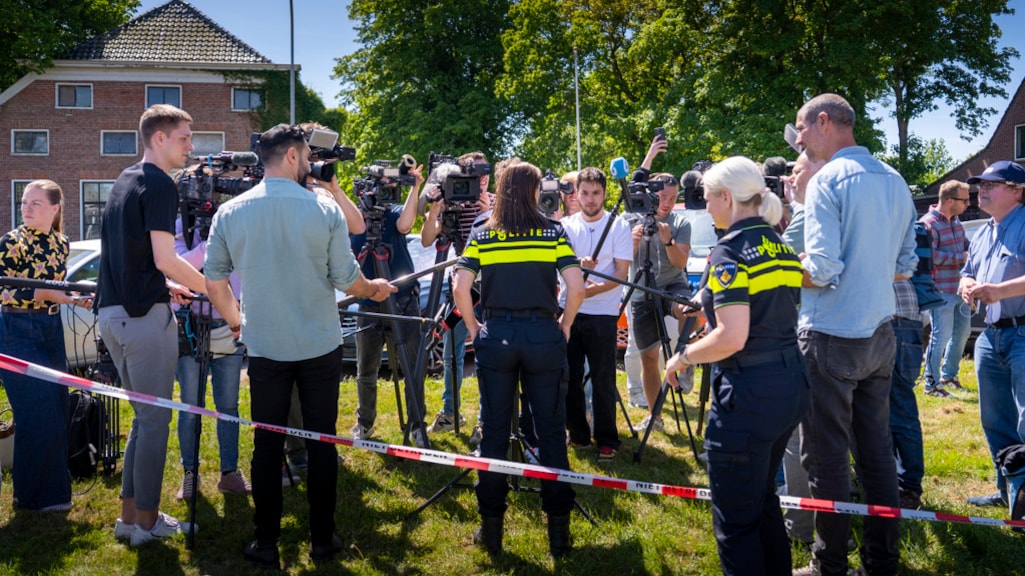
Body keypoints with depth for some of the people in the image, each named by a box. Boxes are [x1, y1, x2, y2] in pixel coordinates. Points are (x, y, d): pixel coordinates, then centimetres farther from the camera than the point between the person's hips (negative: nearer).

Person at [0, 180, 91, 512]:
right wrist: (47, 294, -23)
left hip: (51, 331, 6)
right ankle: (37, 495, 6)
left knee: (57, 409, 8)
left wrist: (77, 299, -1)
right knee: (38, 415, -7)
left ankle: (53, 487, 21)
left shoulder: (61, 243, 7)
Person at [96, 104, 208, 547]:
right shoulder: (160, 184, -12)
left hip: (112, 312, 9)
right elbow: (165, 259, -19)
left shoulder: (123, 181, 17)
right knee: (154, 418, 0)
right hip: (145, 314, -9)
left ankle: (129, 513, 21)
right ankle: (146, 521, 7)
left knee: (143, 414, 17)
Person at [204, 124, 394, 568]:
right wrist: (376, 290, 14)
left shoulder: (229, 212, -3)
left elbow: (214, 282, 3)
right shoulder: (324, 209, -10)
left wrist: (236, 321, 20)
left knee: (267, 445, 10)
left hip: (264, 348, 2)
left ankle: (266, 543, 16)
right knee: (321, 443, 9)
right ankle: (322, 540, 18)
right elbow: (347, 279, -7)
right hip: (319, 346, -1)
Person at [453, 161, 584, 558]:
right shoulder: (553, 232, 1)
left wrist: (473, 328, 7)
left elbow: (460, 287, -6)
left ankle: (491, 527, 14)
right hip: (543, 335, -1)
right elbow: (576, 286, -8)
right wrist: (565, 324, 7)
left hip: (495, 335, 1)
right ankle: (558, 528, 10)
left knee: (494, 432, 9)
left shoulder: (481, 235, 3)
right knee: (551, 432, 6)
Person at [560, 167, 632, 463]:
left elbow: (622, 273, -5)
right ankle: (578, 433, 22)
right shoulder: (566, 226, 6)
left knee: (603, 380, -1)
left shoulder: (619, 227, -1)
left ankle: (607, 440, 9)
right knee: (570, 377, 7)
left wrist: (594, 289, -21)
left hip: (602, 313, -3)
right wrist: (580, 264, -28)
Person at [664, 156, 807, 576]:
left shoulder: (731, 250, -14)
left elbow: (732, 338, -23)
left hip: (748, 395, -9)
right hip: (791, 385, 9)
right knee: (764, 500, 23)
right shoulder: (782, 247, 11)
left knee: (736, 518, 3)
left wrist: (681, 358, -7)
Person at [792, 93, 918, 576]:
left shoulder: (828, 180, -14)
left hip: (830, 337, -7)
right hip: (880, 333, 7)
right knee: (877, 450, 13)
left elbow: (822, 270, -21)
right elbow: (905, 266, 14)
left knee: (826, 456, 1)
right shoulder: (894, 181, 9)